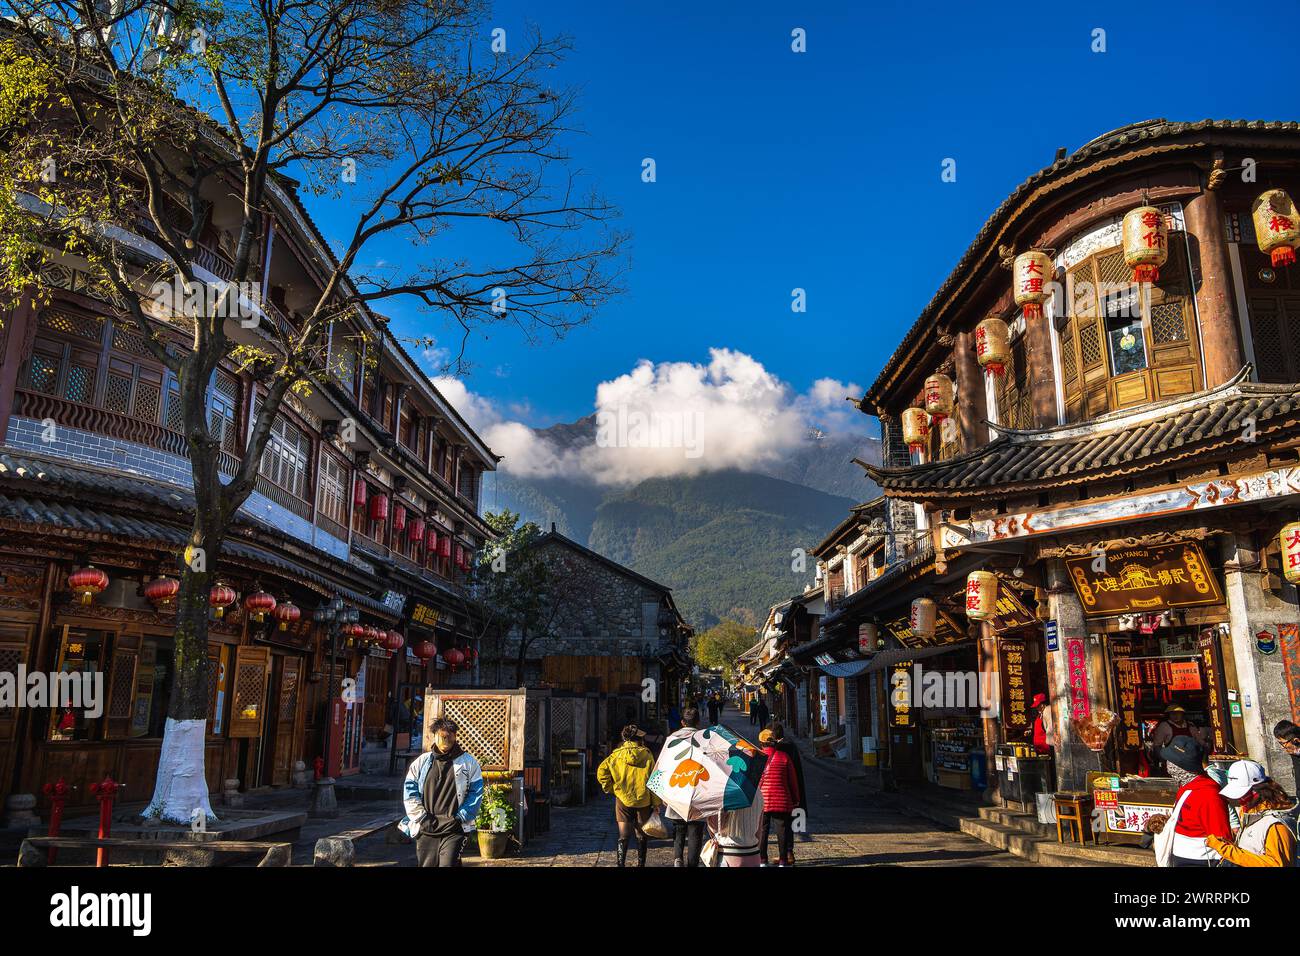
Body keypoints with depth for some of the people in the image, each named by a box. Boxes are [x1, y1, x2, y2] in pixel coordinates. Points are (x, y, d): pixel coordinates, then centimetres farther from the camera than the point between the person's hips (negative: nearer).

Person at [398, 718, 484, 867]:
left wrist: (461, 817, -8)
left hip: (454, 829, -3)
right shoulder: (421, 762, 9)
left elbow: (476, 793, 1)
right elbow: (410, 794, 6)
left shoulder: (468, 762, 4)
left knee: (449, 864, -14)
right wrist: (422, 818, -3)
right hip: (426, 828, 3)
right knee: (427, 864, 8)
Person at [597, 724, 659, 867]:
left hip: (623, 800, 0)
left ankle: (621, 863, -8)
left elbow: (601, 772, -11)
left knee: (623, 836, 4)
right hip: (643, 801, 0)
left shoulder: (616, 754, -3)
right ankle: (641, 863, 21)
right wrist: (655, 804, 1)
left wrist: (610, 789, 1)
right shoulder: (647, 755, -4)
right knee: (642, 836, 16)